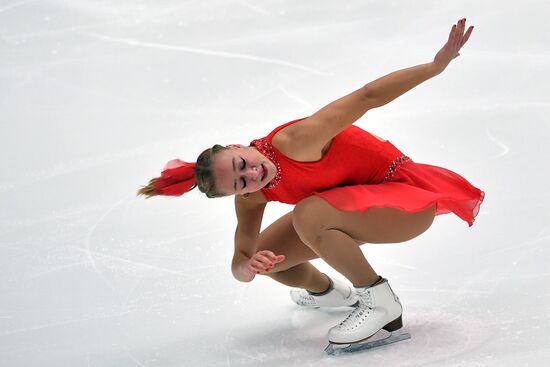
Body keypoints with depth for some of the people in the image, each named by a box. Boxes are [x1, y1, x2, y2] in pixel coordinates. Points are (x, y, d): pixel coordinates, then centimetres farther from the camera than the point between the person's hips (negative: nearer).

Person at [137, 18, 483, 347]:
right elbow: (240, 261, -5)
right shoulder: (250, 198, -10)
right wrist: (247, 268, -30)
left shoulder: (293, 142, -32)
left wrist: (438, 64, -37)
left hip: (404, 198, -8)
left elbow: (367, 97, -34)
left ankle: (381, 302, -18)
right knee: (263, 256, 6)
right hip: (351, 202, 8)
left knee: (307, 216, -34)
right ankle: (328, 291, 36)